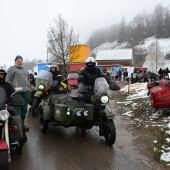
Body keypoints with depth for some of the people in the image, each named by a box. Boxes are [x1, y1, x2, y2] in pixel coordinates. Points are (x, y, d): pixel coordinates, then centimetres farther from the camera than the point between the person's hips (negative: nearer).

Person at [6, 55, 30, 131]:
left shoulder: (25, 70, 21)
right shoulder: (11, 69, -1)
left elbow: (28, 79, 27)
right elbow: (8, 80, -6)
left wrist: (28, 87, 16)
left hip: (25, 92, 7)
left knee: (24, 109, 11)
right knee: (16, 109, -6)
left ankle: (22, 123, 23)